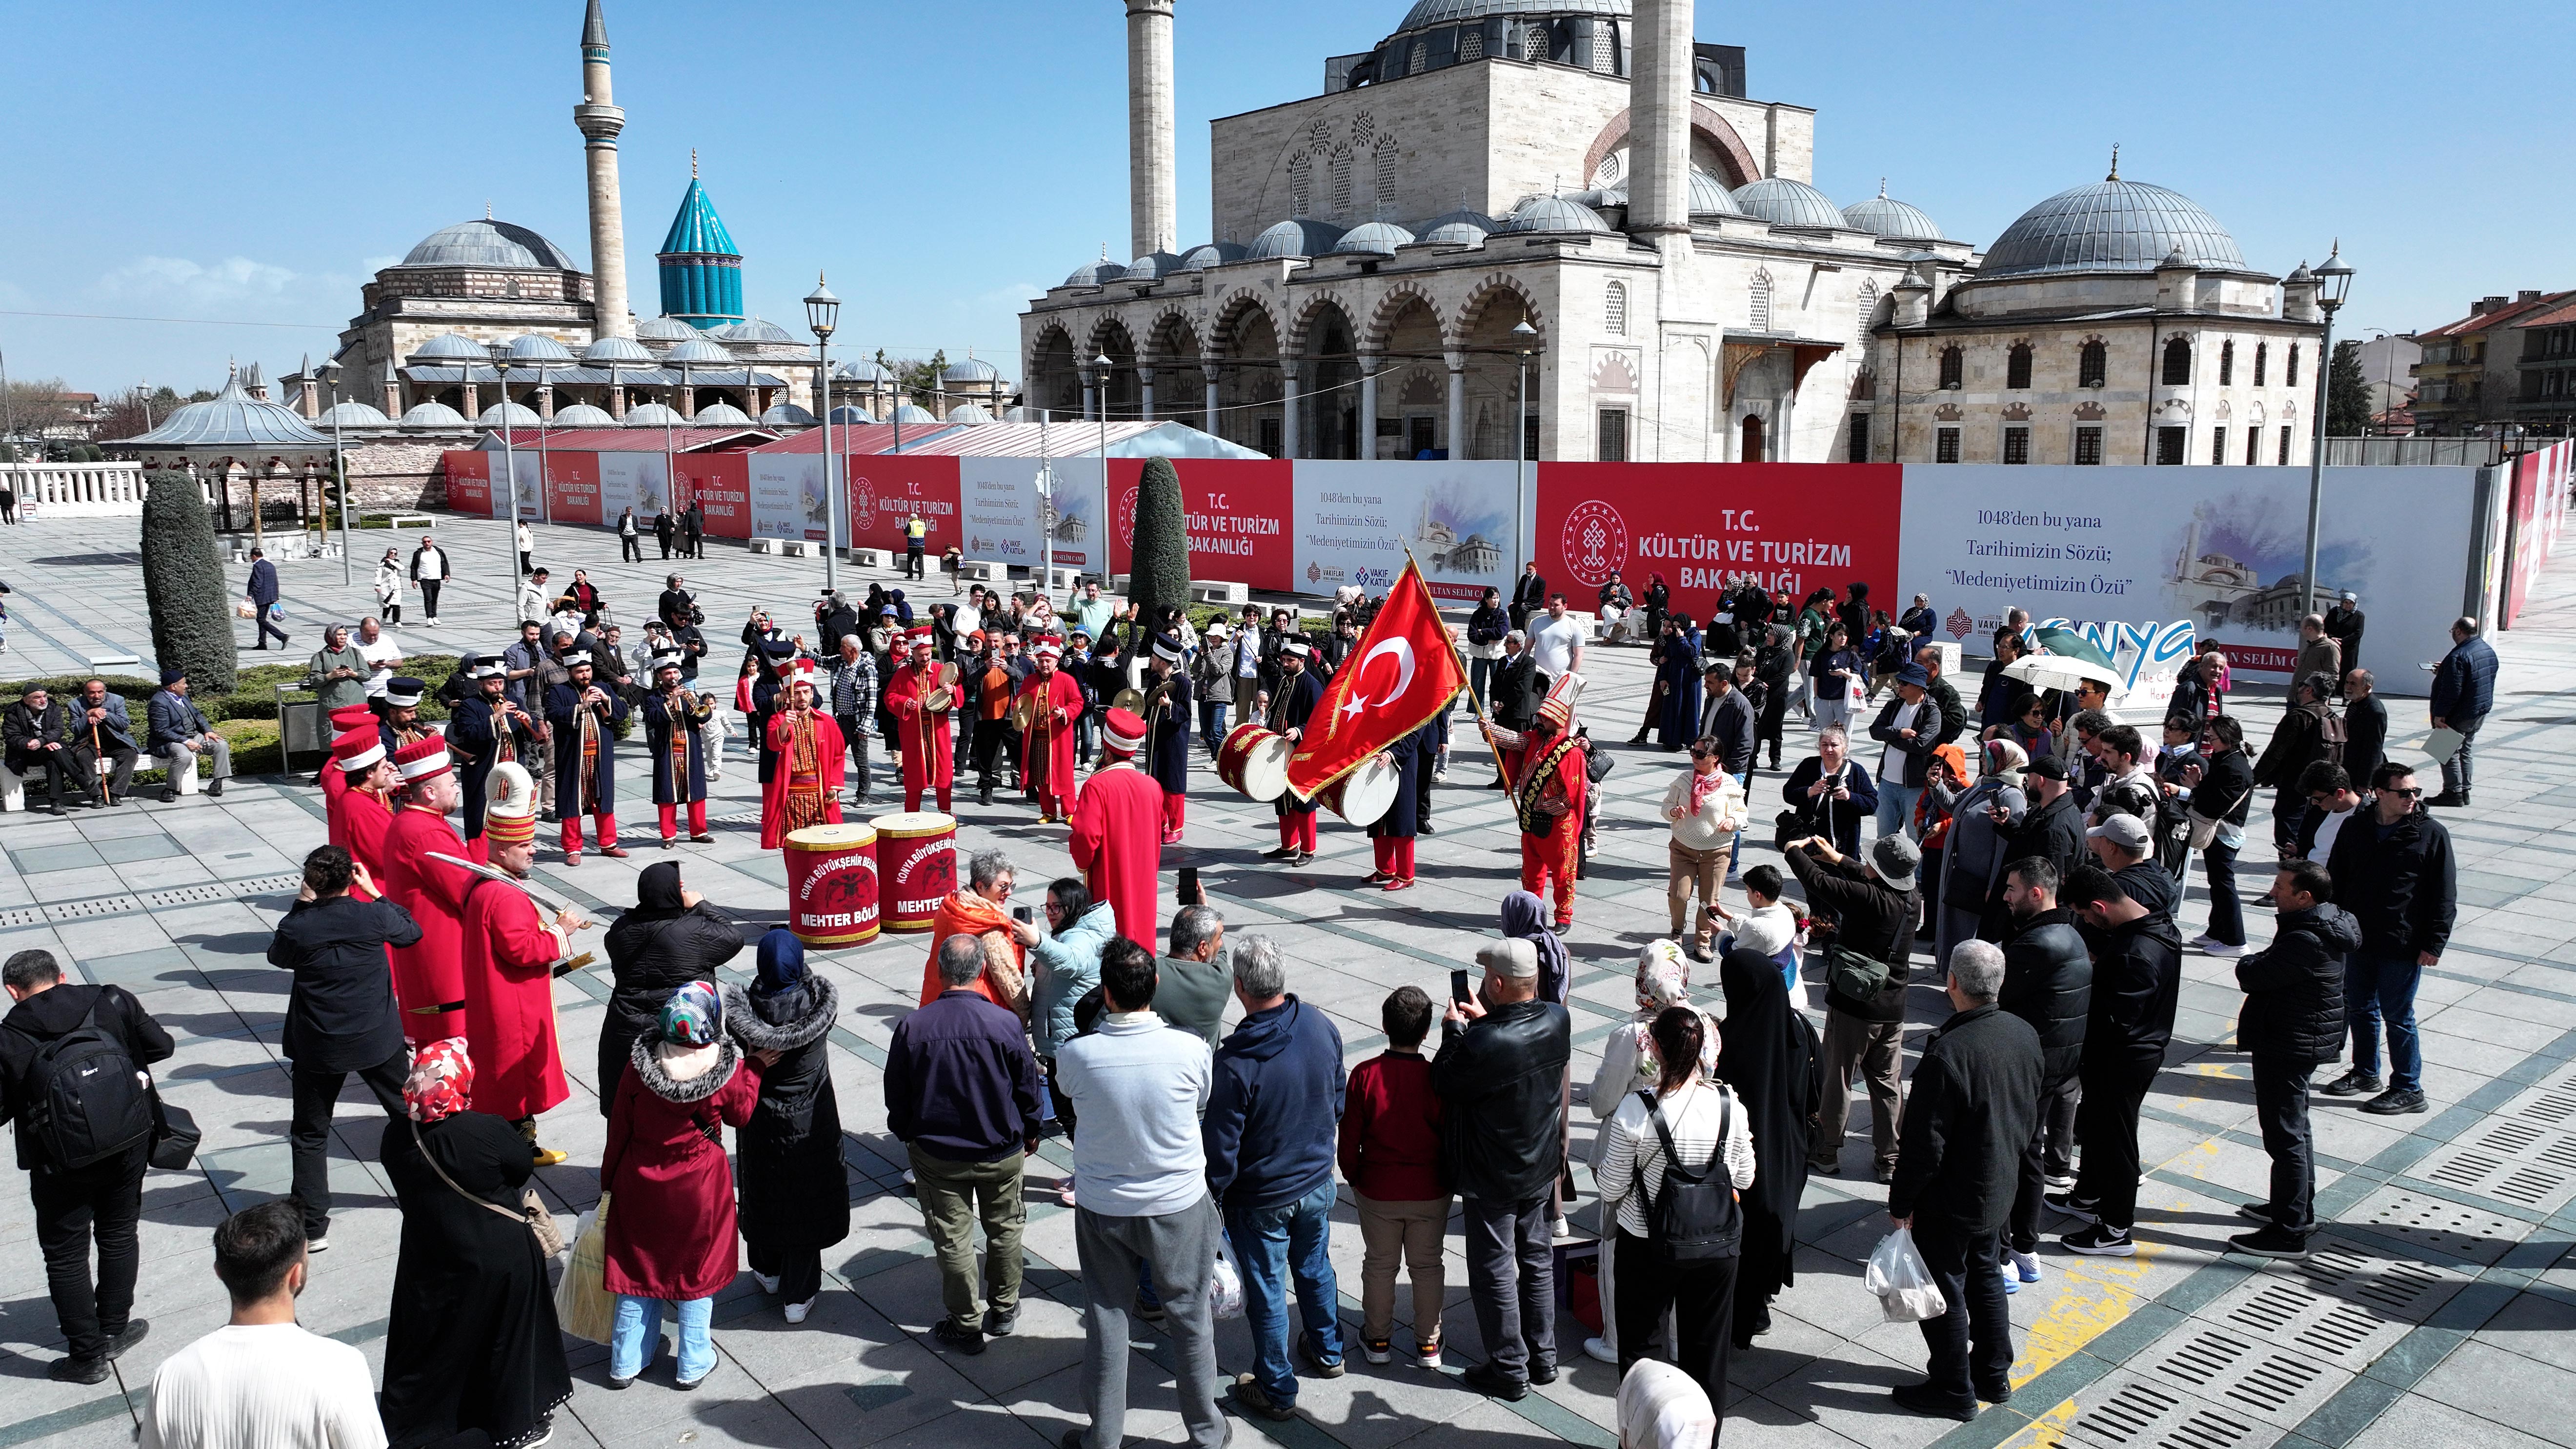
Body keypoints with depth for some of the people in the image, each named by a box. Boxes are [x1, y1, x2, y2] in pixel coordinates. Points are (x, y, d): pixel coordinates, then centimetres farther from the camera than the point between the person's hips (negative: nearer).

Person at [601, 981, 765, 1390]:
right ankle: (694, 1364, 29)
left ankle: (625, 1363, 31)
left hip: (640, 1184, 1)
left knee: (638, 1267, 18)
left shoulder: (639, 1064, -18)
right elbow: (741, 1114, -2)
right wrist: (755, 1066, 8)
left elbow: (619, 1128, -8)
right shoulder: (727, 1069, -22)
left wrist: (608, 1184, 6)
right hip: (698, 1187, -1)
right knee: (695, 1270, 18)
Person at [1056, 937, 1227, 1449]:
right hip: (1179, 1206, 0)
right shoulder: (1190, 1050, -21)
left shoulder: (1076, 1055, -20)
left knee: (1105, 1320, 17)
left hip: (1102, 1209, 0)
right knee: (1190, 1319, 17)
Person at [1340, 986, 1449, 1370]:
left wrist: (1354, 1179, 9)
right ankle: (1428, 1344, 30)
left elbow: (1349, 1142, -9)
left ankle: (1378, 1340, 33)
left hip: (1377, 1192, 0)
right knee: (1427, 1266, 18)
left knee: (1379, 1265, 19)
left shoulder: (1364, 1075, -18)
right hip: (1431, 1193, 0)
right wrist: (1450, 1181, 11)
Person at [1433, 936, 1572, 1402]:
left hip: (1492, 1179, -7)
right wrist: (1485, 1020, 8)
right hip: (1542, 1168, 7)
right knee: (1537, 1259, 22)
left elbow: (1445, 1083, -15)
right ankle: (1543, 1358, 35)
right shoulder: (1557, 1021, -12)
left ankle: (1510, 1370, 22)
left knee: (1494, 1272, 10)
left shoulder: (1484, 1044, -32)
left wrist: (1454, 1030, -5)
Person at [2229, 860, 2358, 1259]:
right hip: (2296, 1042, 11)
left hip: (2287, 1046, -11)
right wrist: (2260, 964, -8)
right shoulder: (2324, 925, 5)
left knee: (2284, 1136, -2)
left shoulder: (2306, 941, -28)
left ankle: (2289, 1233, 6)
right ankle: (2299, 1208, 39)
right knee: (2295, 1127, 23)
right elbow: (2276, 967, 10)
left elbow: (2253, 976, -24)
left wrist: (2249, 963, -5)